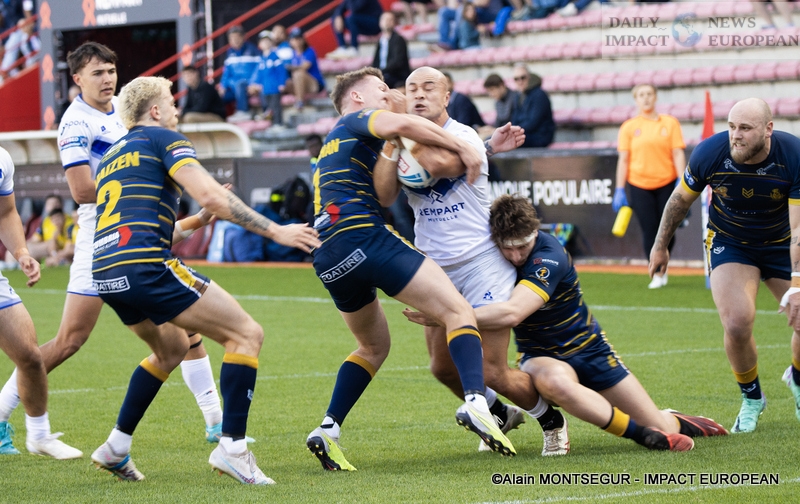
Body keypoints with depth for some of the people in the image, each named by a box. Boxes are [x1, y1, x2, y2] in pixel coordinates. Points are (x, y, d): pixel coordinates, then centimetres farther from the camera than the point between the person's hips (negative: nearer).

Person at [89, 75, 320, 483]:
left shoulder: (111, 155, 28)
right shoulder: (162, 138, 5)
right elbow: (210, 195, -10)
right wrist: (276, 232, -6)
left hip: (105, 273, 9)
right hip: (145, 266, -9)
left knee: (172, 348, 31)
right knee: (246, 334, -3)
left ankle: (116, 447, 26)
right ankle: (232, 447, -14)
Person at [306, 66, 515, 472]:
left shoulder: (331, 147, 34)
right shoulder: (356, 120, 9)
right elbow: (401, 124, -14)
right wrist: (462, 148, -9)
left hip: (327, 257, 8)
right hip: (363, 237, -8)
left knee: (374, 347, 25)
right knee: (458, 311, -10)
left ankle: (328, 429, 9)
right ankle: (475, 402, -33)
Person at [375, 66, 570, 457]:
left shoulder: (464, 137, -9)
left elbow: (438, 165, -31)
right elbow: (383, 196, -12)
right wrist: (391, 137, -21)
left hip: (481, 261, -6)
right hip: (436, 269, 6)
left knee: (491, 372, -9)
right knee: (443, 367, 7)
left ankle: (551, 420, 18)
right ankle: (502, 416, 34)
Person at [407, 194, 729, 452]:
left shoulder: (549, 257, -30)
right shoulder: (493, 254, -13)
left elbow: (511, 313, -43)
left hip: (588, 349, -2)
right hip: (540, 356, 2)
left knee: (662, 431, 0)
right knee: (555, 382, -40)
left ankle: (673, 423, 39)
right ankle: (639, 432, -28)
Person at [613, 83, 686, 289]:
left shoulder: (670, 123, 4)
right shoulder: (629, 127, 4)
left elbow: (678, 154, 1)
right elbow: (623, 159, 4)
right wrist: (619, 190, -1)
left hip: (666, 183, 0)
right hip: (639, 185, 0)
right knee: (649, 230, -3)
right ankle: (657, 274, 8)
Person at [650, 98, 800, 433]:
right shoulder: (709, 153, -24)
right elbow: (681, 198, -3)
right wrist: (660, 245, 8)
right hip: (728, 241, -1)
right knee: (737, 323, -20)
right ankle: (751, 399, 8)